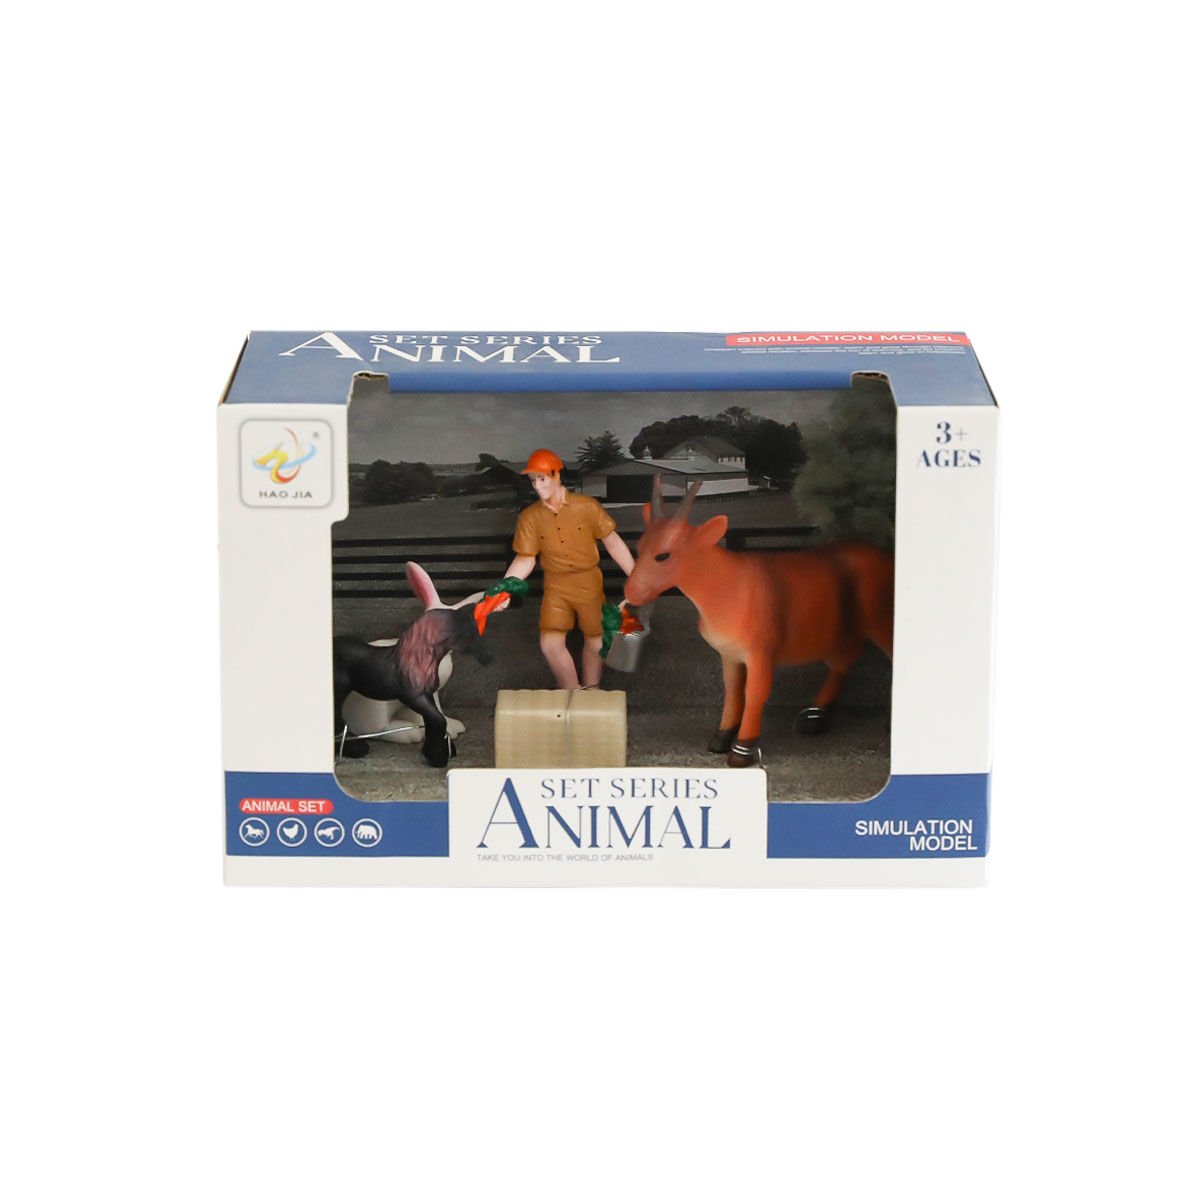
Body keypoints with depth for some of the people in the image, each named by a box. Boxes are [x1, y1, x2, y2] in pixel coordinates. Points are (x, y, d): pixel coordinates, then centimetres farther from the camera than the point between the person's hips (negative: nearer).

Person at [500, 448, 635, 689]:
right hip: (555, 587, 1)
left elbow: (613, 543, -6)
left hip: (588, 582, -1)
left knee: (596, 643, 9)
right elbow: (525, 560, 1)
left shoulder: (586, 506, -12)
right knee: (551, 645, -9)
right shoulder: (529, 517, -6)